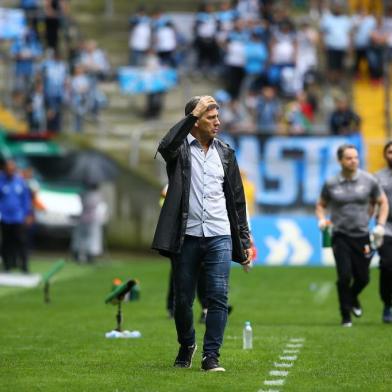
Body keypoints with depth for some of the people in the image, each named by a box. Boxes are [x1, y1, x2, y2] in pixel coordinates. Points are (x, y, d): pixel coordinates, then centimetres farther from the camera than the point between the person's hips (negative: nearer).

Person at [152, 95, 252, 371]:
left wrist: (245, 240, 11)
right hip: (186, 236, -2)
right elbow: (166, 146, -27)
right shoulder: (180, 148, 1)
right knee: (183, 299, 6)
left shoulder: (225, 153, 11)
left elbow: (237, 200, 14)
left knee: (219, 297, -8)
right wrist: (193, 115, -25)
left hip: (219, 237, 2)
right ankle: (187, 346, 30)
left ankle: (211, 356, -3)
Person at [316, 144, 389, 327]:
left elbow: (383, 202, 10)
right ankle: (346, 315, 5)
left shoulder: (369, 180, -1)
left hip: (362, 236, 1)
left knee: (363, 278, 4)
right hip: (340, 236, -1)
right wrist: (322, 220, -7)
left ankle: (353, 298, 40)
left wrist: (380, 225, -1)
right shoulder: (331, 184, -2)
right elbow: (321, 205, 13)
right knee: (345, 276, -12)